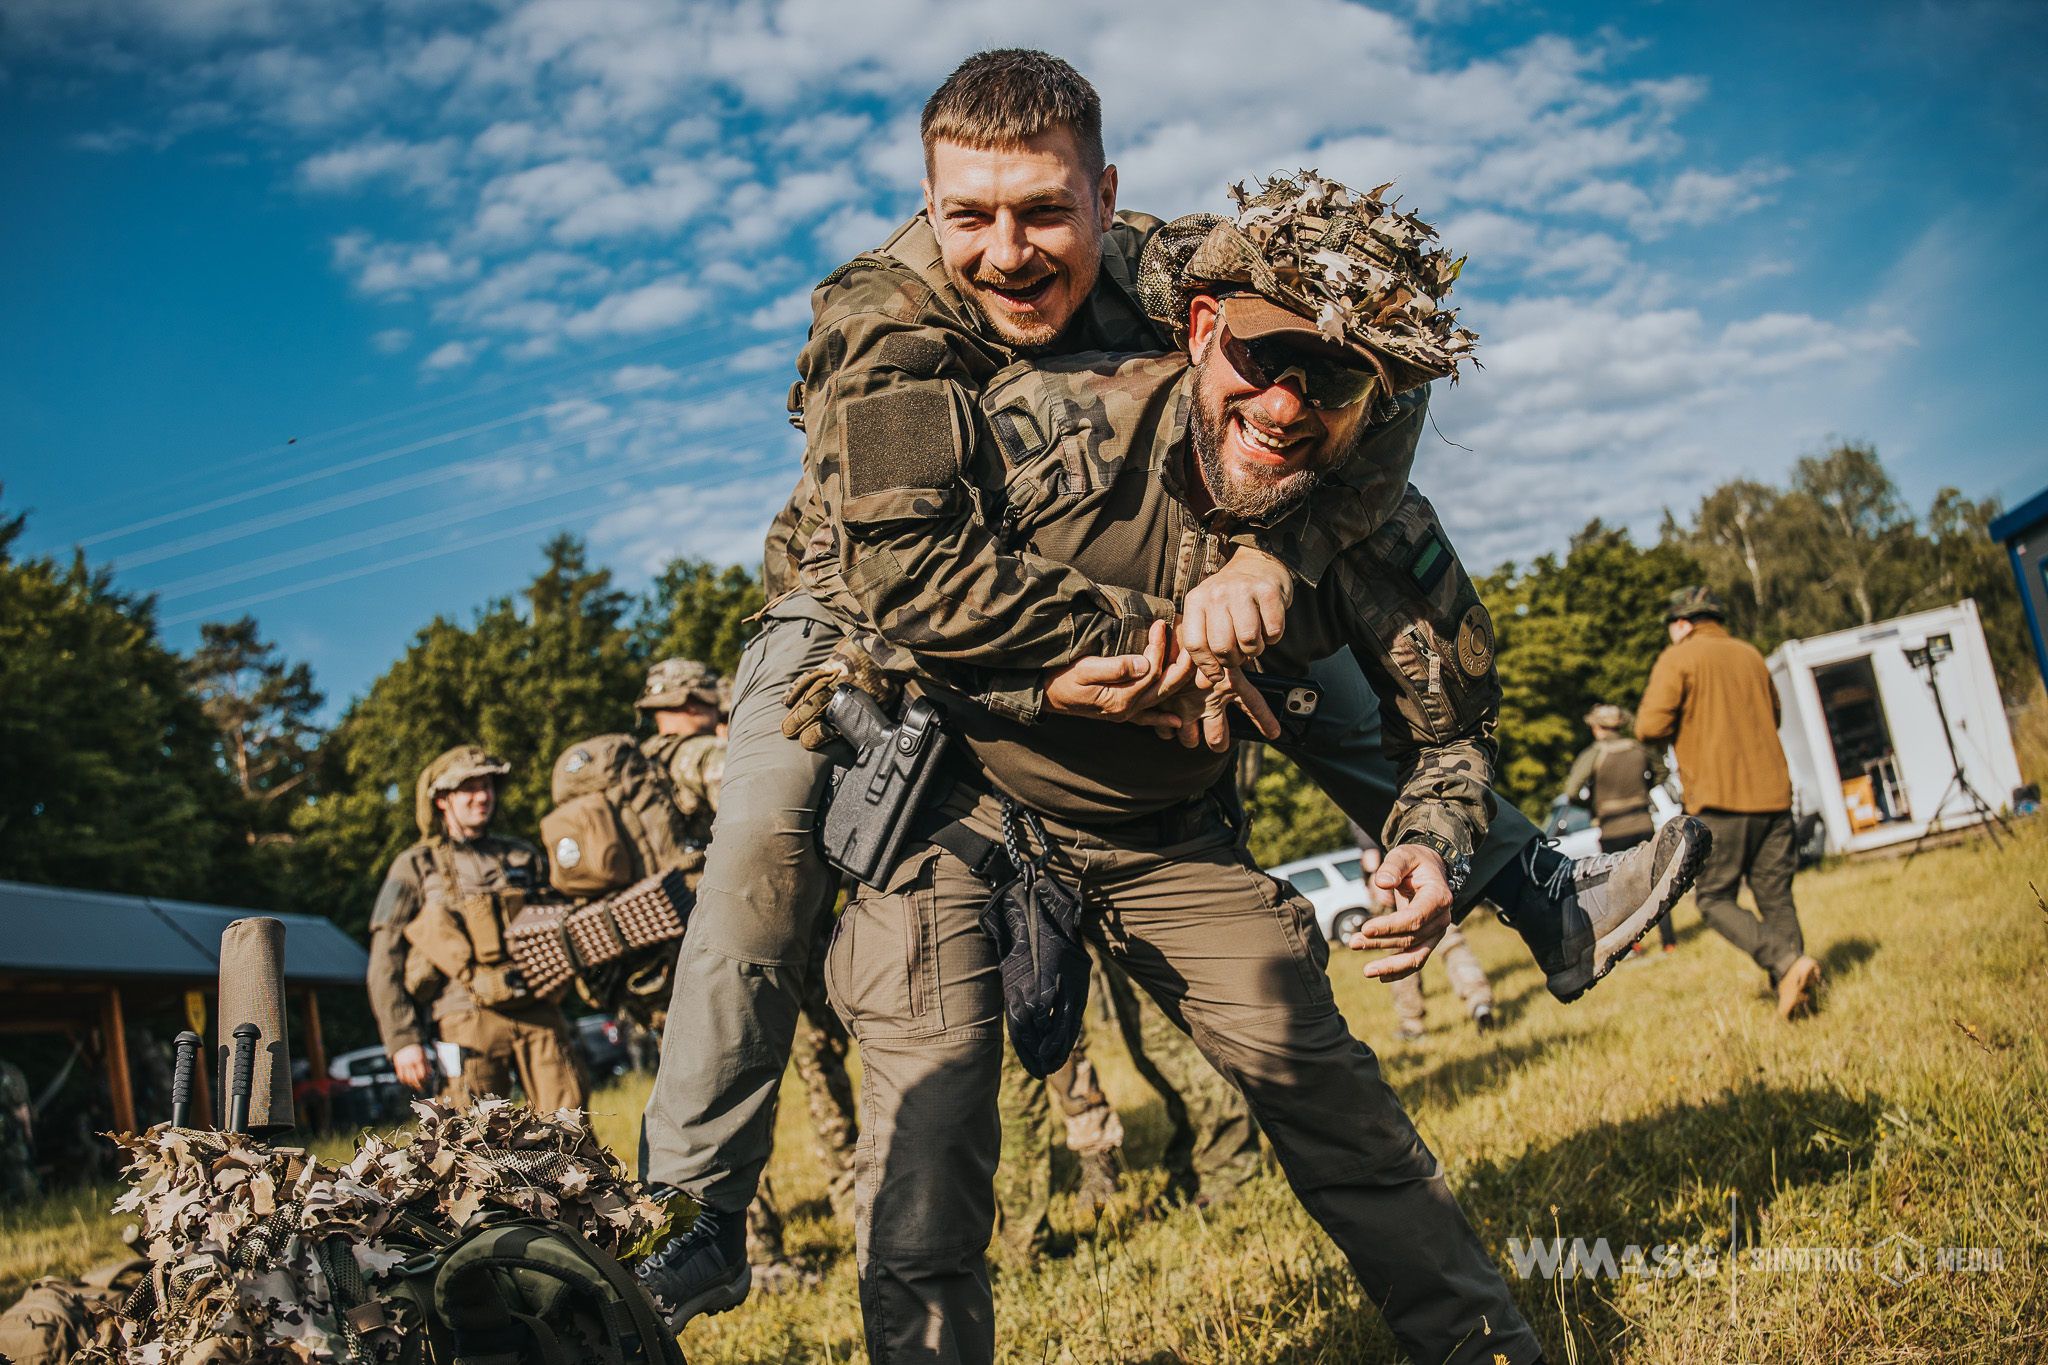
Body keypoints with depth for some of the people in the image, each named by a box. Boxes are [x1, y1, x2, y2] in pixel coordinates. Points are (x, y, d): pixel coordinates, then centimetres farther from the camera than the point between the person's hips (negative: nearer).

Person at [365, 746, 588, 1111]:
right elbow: (385, 964, 5)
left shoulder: (526, 857, 19)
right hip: (471, 1021, -3)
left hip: (538, 1012, 3)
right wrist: (402, 1039, -5)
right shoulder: (415, 868, 9)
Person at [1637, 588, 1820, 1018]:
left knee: (1715, 900, 1)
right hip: (1772, 793, 6)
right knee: (1776, 898, 9)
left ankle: (1787, 963, -18)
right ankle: (1795, 994, 2)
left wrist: (1683, 727, 8)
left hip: (1720, 799, -6)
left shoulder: (1678, 660, -3)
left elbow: (1649, 726, -13)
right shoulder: (1750, 655, 17)